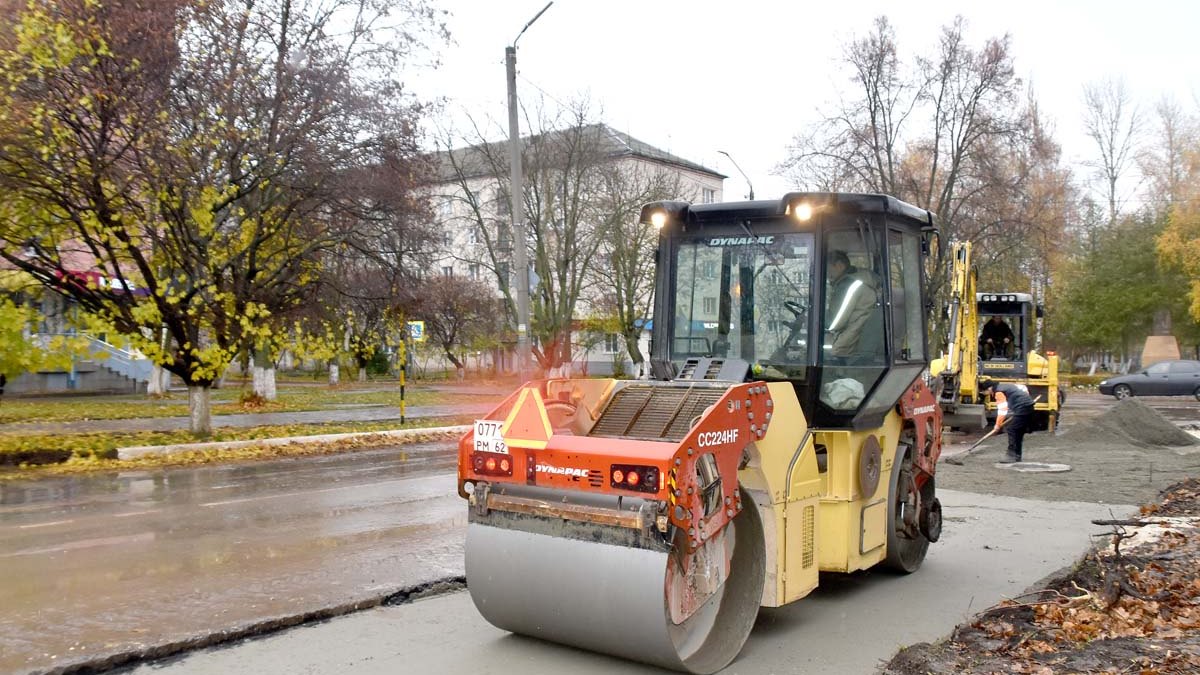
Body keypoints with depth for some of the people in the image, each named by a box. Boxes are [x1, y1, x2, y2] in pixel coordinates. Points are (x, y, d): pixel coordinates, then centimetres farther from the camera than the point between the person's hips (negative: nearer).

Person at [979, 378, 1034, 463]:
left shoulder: (999, 392, -10)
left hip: (1022, 408, -10)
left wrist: (998, 425, -3)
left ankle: (1012, 455, -9)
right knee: (1019, 431, 14)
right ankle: (1017, 455, 18)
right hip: (1029, 406, 10)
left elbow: (1002, 410, -11)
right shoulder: (1004, 386, 19)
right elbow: (1023, 389, 26)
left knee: (1011, 430, -8)